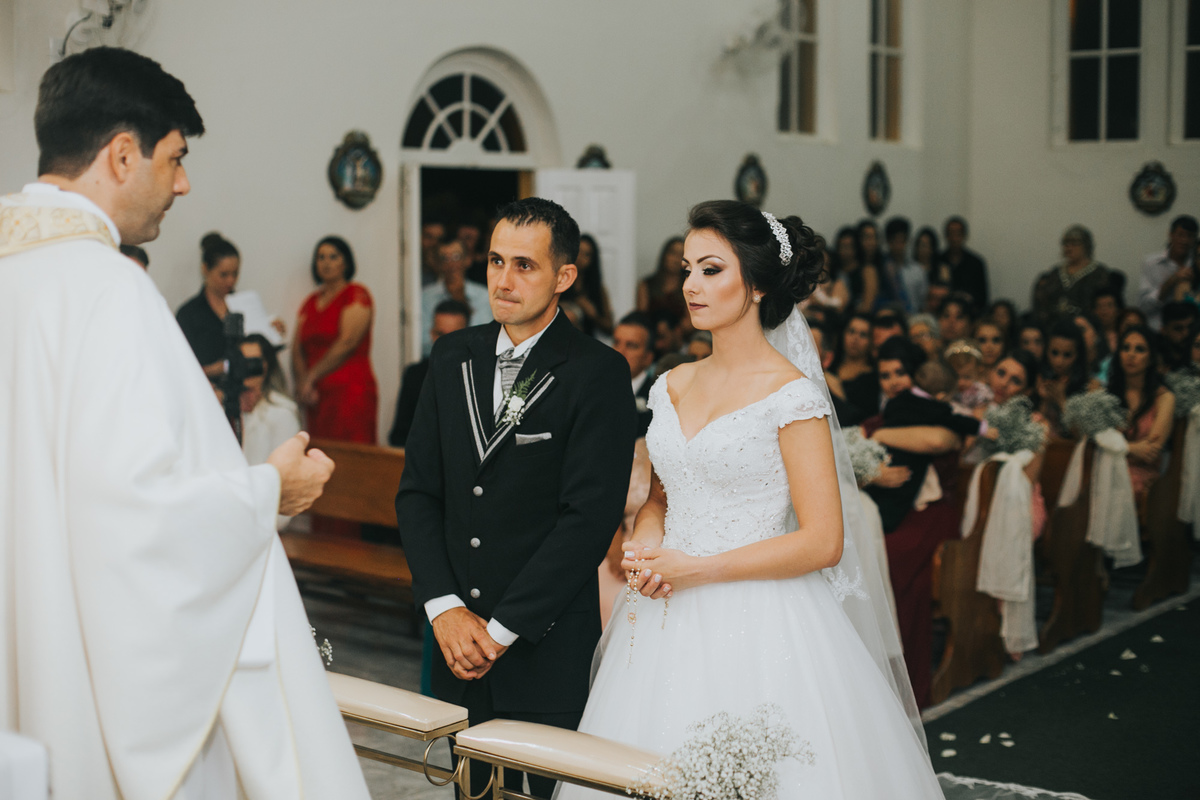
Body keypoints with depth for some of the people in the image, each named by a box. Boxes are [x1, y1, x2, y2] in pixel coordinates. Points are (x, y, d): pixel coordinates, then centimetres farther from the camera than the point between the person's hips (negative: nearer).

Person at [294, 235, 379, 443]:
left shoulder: (357, 295, 0)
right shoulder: (311, 302, 20)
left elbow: (347, 342, -10)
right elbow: (298, 349, 15)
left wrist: (311, 378, -8)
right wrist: (302, 381, -4)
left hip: (350, 391, -6)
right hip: (317, 395, 6)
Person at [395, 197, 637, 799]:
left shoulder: (599, 374, -10)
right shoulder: (453, 356, 7)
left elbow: (589, 518, -16)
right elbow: (417, 489, 6)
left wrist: (502, 629, -14)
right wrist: (445, 608, -5)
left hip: (548, 644, -4)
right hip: (457, 637, 5)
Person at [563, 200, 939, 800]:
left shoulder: (791, 395, -11)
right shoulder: (673, 386, 8)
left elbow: (823, 542, -14)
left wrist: (695, 568, -14)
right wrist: (644, 543, -4)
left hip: (760, 628, -6)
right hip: (671, 626, 6)